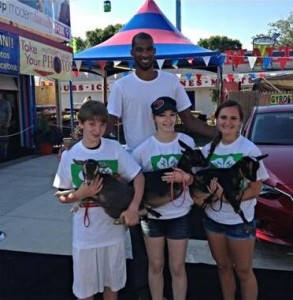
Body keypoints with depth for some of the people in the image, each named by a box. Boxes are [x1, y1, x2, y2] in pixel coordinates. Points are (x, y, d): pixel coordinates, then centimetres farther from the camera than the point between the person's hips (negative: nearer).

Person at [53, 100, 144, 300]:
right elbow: (62, 197, -1)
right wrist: (81, 193, -20)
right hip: (85, 234, 0)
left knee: (112, 283, 20)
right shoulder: (70, 155, -8)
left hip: (114, 229, 1)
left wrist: (134, 207, -18)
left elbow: (138, 177, -5)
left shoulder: (115, 148, -8)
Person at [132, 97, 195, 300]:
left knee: (177, 267, 12)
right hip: (152, 215, 0)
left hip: (180, 214, 0)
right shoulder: (144, 148, -8)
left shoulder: (187, 142, -6)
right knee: (156, 266, 16)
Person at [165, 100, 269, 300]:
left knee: (243, 271, 13)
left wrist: (227, 196, -26)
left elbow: (255, 189, -12)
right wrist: (188, 178, -22)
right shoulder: (208, 149, -1)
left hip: (240, 221, -4)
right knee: (223, 267, 21)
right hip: (213, 218, 4)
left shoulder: (250, 150, -14)